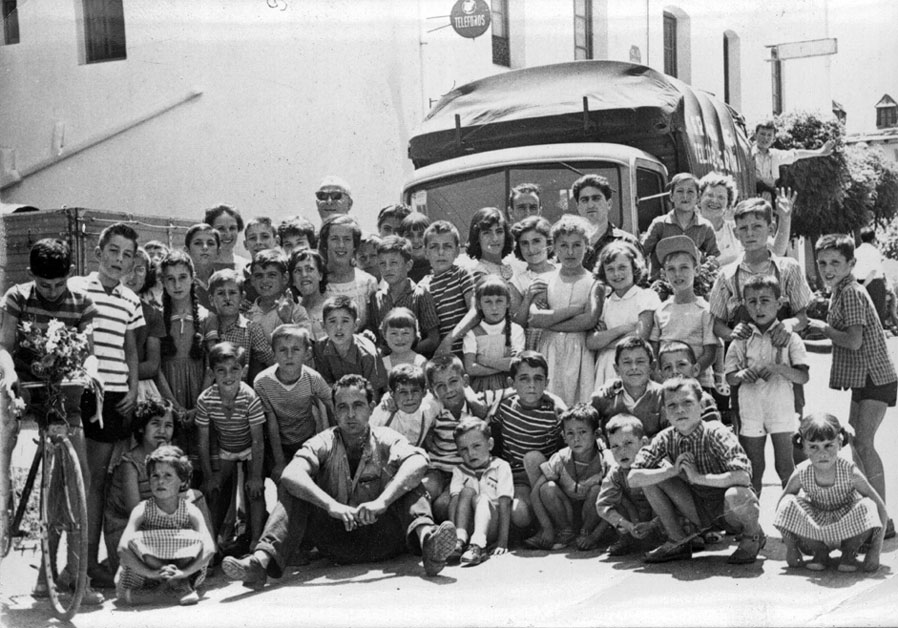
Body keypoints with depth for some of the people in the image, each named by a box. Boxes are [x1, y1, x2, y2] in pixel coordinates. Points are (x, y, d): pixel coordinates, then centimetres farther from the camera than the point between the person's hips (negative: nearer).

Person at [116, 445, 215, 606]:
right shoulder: (142, 510, -15)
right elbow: (122, 548, -29)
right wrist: (151, 573, -39)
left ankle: (182, 584, -16)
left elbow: (210, 548, -26)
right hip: (147, 570, 1)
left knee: (195, 539, -28)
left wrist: (183, 572, -39)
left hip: (183, 566, -1)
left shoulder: (191, 511, -14)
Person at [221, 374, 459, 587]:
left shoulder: (385, 439, -1)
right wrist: (331, 505, -38)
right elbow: (291, 474, -22)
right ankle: (262, 560, -37)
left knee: (407, 482, -20)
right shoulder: (324, 443, 0)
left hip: (380, 540, -1)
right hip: (335, 541, 1)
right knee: (293, 490, -17)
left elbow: (418, 462, -25)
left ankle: (427, 540, -49)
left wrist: (382, 502, -40)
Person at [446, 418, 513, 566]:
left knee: (482, 498, -27)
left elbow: (504, 504, -8)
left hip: (491, 526, -2)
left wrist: (502, 542, -18)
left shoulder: (501, 467, 2)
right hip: (468, 527, 2)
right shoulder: (459, 471, 11)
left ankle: (477, 545, -51)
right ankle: (458, 539, -37)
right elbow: (455, 500, -5)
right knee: (467, 490, -18)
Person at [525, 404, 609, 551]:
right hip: (567, 515, 2)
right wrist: (547, 528, -21)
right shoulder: (560, 459, -15)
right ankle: (565, 533, -4)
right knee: (548, 488, -24)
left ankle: (587, 533, -7)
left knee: (597, 490, -30)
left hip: (592, 516, -2)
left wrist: (595, 535, -28)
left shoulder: (605, 463, -20)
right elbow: (535, 493, -14)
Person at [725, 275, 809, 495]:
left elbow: (803, 377, -7)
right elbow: (729, 377, 6)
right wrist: (741, 375, -16)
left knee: (785, 466, 2)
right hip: (750, 409, 2)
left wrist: (777, 368, -23)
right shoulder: (741, 339, 3)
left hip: (781, 408, -2)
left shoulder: (788, 337, -2)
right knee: (753, 469, 8)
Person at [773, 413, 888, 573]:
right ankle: (820, 552, -3)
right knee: (788, 504, -24)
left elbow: (880, 509, -20)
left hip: (849, 531, -1)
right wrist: (791, 548, -14)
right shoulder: (801, 475, -21)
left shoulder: (851, 473, -25)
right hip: (816, 531, 2)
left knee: (867, 506, -31)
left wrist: (875, 551, -26)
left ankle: (850, 553, -4)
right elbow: (781, 510, -9)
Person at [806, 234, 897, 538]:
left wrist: (821, 326, -12)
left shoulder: (850, 293, -16)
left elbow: (854, 341, -24)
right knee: (856, 441, 15)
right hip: (862, 378, 10)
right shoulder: (840, 293, 14)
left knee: (863, 442, -16)